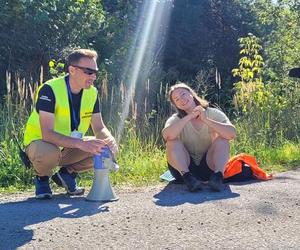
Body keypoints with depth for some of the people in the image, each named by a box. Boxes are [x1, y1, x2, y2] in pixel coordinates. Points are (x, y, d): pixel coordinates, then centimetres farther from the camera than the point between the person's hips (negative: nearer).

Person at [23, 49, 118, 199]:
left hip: (69, 147, 6)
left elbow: (99, 128, -3)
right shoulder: (50, 90, -26)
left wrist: (109, 140, -27)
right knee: (49, 153, -40)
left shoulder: (92, 93, -6)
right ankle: (42, 178, -4)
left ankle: (67, 173, 5)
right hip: (39, 142, -5)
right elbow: (47, 134, -35)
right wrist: (81, 143, -47)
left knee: (108, 149, -14)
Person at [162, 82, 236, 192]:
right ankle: (187, 178, -34)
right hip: (184, 167, 0)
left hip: (209, 166, 0)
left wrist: (206, 120, -29)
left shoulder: (213, 113, -5)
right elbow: (166, 135, -29)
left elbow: (232, 134, -23)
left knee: (222, 138, -21)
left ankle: (218, 175, -36)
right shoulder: (176, 119, -5)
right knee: (172, 142, -23)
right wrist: (189, 117, -28)